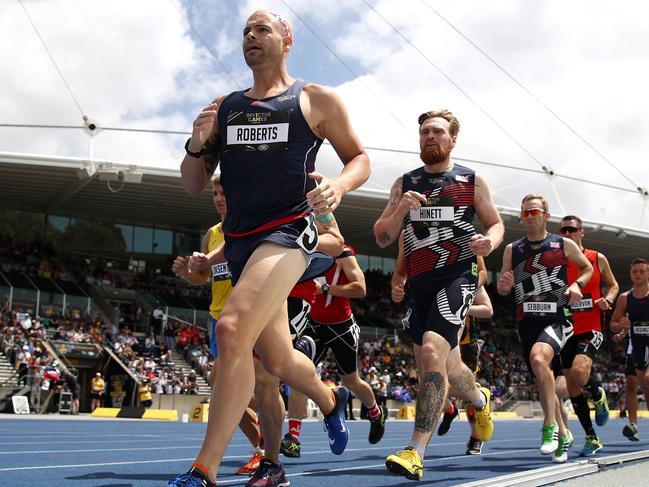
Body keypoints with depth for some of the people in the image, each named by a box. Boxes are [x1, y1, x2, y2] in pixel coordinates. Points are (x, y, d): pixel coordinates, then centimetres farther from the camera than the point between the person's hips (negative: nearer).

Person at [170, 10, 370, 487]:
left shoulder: (316, 100, 5)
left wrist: (340, 184, -12)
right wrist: (197, 146, -7)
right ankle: (330, 400, 48)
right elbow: (194, 185, 15)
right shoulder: (223, 107, 15)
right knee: (278, 359, 14)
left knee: (233, 329, -28)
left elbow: (360, 157, 10)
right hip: (239, 240, 6)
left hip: (289, 230, -6)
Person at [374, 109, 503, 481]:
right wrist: (399, 211, -13)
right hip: (420, 281, 5)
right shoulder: (405, 183, 11)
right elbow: (382, 238, 8)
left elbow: (496, 223, 12)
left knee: (432, 350, -26)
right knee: (447, 366, 15)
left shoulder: (472, 181, 4)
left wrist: (489, 240, -12)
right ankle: (480, 400, 50)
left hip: (458, 275, -5)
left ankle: (415, 453, -27)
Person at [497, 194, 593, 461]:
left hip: (556, 319, -4)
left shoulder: (564, 245, 3)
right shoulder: (512, 249, 9)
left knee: (538, 358, -33)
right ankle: (563, 434, 30)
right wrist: (504, 284, -12)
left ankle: (550, 426, -24)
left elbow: (587, 268, 19)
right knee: (543, 381, 10)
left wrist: (577, 284, -2)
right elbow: (502, 289, 12)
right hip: (527, 321, 4)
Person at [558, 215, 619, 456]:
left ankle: (599, 396, 7)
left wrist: (608, 300, -6)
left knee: (579, 373, -28)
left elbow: (613, 285, 15)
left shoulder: (598, 259, 3)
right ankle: (592, 438, 20)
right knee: (572, 389, 5)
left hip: (590, 329, -3)